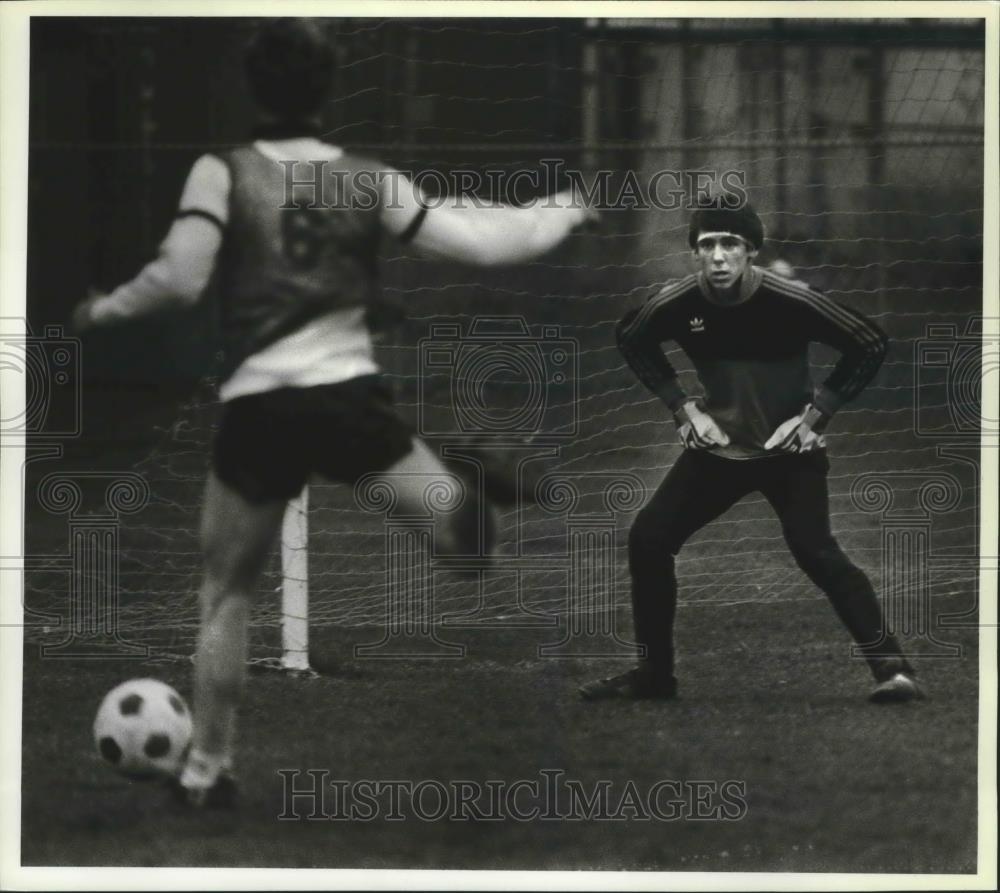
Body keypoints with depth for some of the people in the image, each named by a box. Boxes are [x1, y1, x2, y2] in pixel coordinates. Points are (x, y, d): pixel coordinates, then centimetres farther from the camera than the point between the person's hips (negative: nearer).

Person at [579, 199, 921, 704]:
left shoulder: (790, 302, -23)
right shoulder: (678, 304, -14)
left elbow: (870, 346, -13)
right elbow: (632, 342, 9)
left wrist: (814, 415, -15)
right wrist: (683, 409, 0)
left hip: (790, 452, -4)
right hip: (718, 449, 4)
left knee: (815, 551, -22)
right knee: (648, 539, -2)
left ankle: (889, 664, -15)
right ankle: (653, 672, 12)